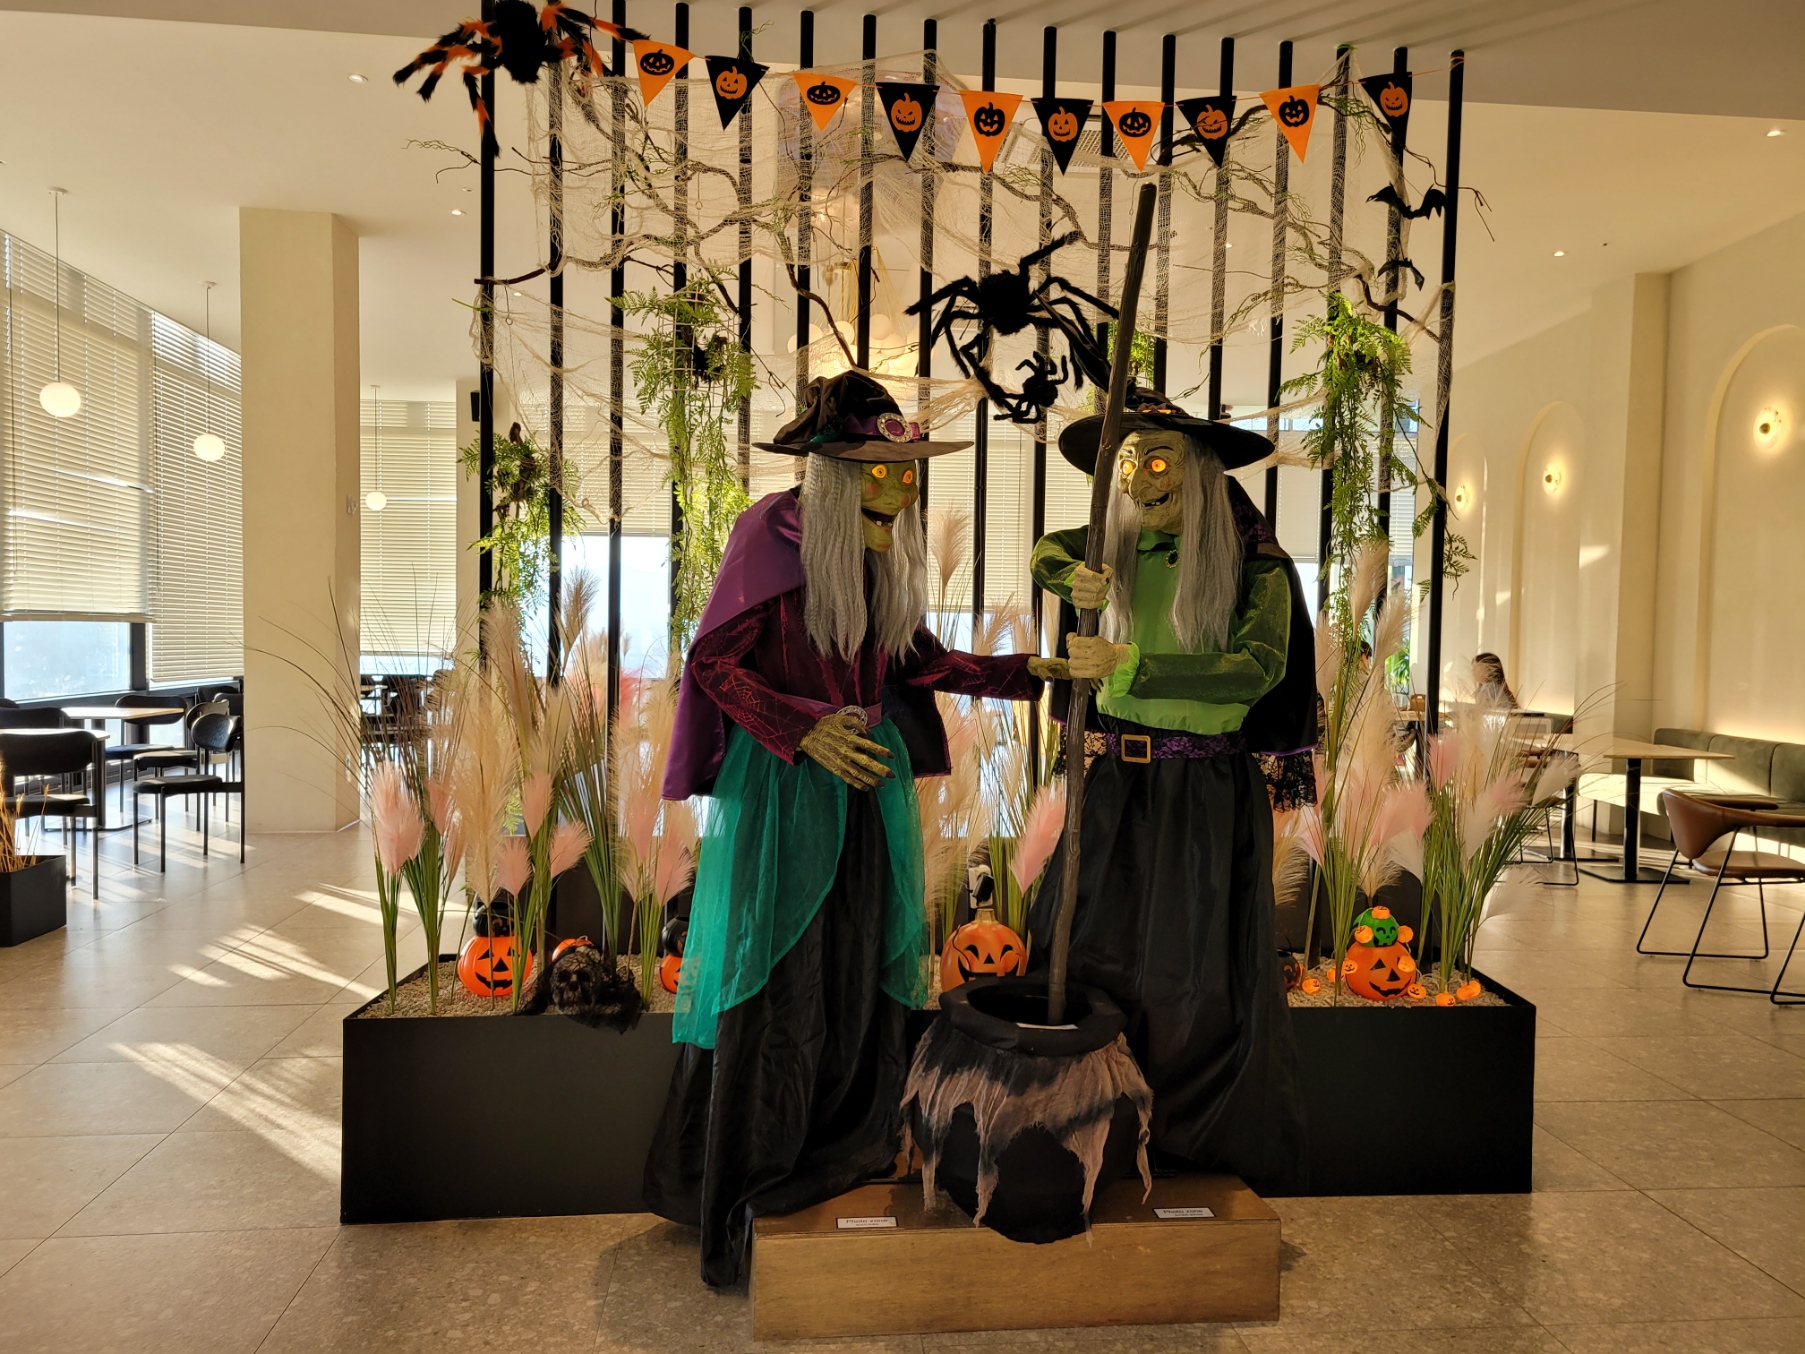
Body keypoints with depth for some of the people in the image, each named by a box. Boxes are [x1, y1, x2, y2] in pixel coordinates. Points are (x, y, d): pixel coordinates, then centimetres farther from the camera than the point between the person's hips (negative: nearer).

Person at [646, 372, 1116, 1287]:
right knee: (777, 979, 0)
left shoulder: (887, 554, 8)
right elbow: (715, 660, -10)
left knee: (860, 972, 11)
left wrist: (1039, 671, 3)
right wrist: (806, 733, -21)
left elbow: (921, 662, 10)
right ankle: (748, 1184, 18)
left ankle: (843, 1157, 29)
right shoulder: (774, 534, -11)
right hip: (782, 782, -6)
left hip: (870, 775, 6)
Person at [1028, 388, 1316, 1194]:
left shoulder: (1254, 563, -7)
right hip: (1118, 780, 4)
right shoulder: (1123, 550, 5)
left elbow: (1261, 667, -21)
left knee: (1200, 974, 4)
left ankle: (1216, 1159, 25)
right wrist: (1074, 578, -1)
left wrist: (1133, 667, -28)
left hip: (1208, 793, -4)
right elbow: (1046, 551, 23)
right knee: (1082, 947, 7)